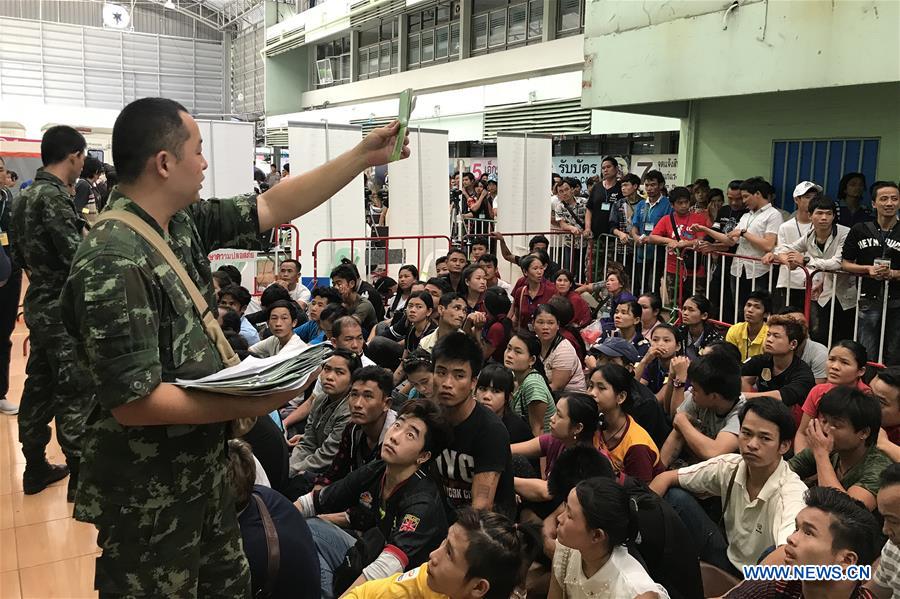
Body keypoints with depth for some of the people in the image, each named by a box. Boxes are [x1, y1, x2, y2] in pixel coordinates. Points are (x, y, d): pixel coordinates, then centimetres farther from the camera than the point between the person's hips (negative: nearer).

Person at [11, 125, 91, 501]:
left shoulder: (24, 196, 10)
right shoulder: (54, 196, -19)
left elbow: (17, 253, 16)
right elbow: (78, 256, -24)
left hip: (38, 304, 9)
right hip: (63, 308, -9)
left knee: (39, 386, 15)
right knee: (75, 390, -1)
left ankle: (35, 467, 26)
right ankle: (79, 473, 8)